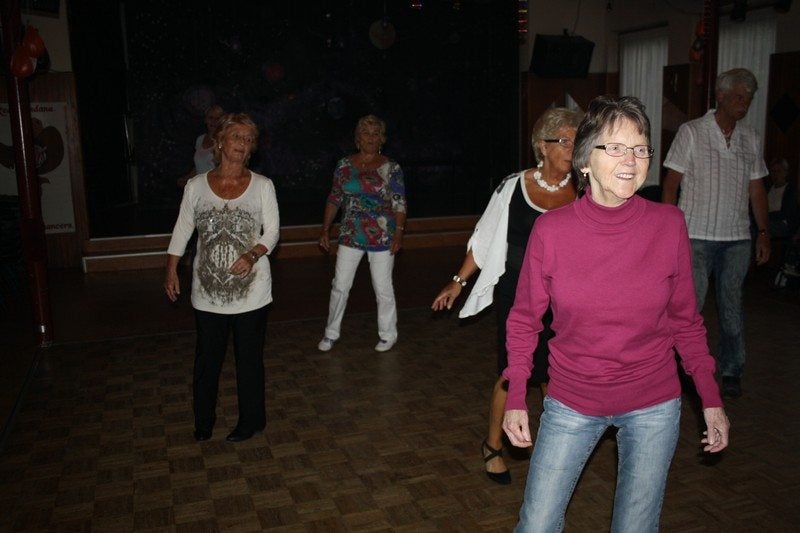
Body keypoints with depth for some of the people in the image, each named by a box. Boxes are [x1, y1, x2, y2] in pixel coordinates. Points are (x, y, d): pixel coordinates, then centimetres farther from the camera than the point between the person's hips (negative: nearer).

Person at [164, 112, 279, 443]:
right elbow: (182, 230, 7)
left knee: (249, 357, 9)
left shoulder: (262, 186, -2)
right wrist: (171, 271, 2)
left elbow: (272, 232, -2)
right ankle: (203, 421, 31)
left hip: (250, 287, -1)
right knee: (207, 357, 13)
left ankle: (251, 420, 28)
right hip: (208, 289, 1)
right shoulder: (196, 185, 1)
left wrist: (252, 255, -19)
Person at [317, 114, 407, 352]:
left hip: (382, 237, -3)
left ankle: (388, 335, 23)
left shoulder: (391, 168, -4)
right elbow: (334, 200, 8)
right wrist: (325, 230, 5)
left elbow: (400, 204, -5)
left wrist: (399, 232, -15)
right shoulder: (344, 166, 4)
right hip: (350, 235, 3)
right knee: (340, 286, 7)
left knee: (383, 288, 6)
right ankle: (331, 333, 24)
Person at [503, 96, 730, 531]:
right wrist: (516, 397, -7)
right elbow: (524, 319, -2)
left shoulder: (669, 225, -10)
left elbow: (685, 319, 1)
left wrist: (711, 398, -1)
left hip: (654, 406, 1)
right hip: (572, 403, 0)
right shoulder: (550, 230, -13)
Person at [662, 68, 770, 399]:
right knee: (690, 304, -4)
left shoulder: (750, 138, 11)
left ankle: (731, 372, 20)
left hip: (737, 238, 4)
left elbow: (756, 189, 14)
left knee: (732, 305, 8)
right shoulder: (691, 132, -2)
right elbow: (671, 183, -4)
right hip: (696, 236, -4)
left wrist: (764, 232, 7)